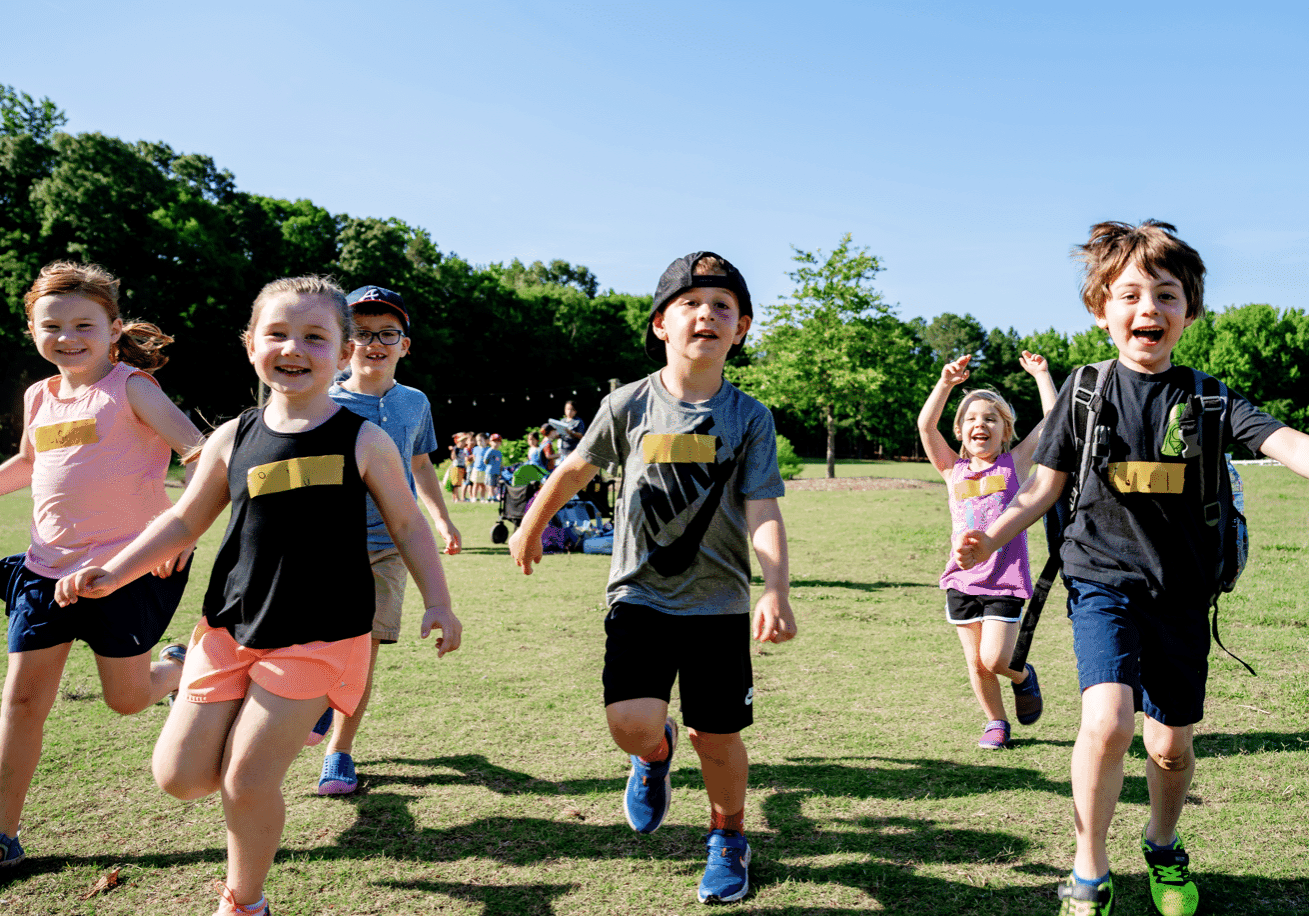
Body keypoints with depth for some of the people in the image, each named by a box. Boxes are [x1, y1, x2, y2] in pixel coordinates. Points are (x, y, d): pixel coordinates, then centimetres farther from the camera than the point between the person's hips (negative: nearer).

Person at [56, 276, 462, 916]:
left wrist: (437, 603, -1)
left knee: (246, 782, -3)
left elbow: (408, 526, 4)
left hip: (318, 638, -4)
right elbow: (183, 522, 13)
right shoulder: (233, 439, 3)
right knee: (179, 775, 4)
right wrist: (111, 573, 3)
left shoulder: (363, 440, -5)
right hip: (230, 628, 4)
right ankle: (284, 725, 32)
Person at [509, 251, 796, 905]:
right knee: (631, 722, -15)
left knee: (717, 737, 6)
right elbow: (576, 468, 14)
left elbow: (763, 513, -10)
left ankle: (728, 838, 36)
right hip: (640, 594, 0)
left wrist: (776, 590, -25)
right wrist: (531, 527, 26)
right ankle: (655, 753, 25)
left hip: (719, 604, 0)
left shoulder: (750, 417, -3)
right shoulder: (630, 405, -2)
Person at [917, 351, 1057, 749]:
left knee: (995, 660, -8)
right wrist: (946, 383, -14)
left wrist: (1041, 374, 2)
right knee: (976, 662, 8)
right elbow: (925, 425, -6)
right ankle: (996, 722, 30)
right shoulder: (953, 470, 5)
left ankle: (1023, 675, 26)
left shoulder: (1015, 463, 2)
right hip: (963, 579, 2)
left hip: (1005, 580, -2)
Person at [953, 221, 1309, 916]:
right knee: (1107, 720, -22)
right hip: (1104, 579, -2)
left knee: (1172, 744, 10)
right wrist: (992, 537, -10)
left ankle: (1163, 848, 43)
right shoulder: (1084, 393, 0)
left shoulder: (1205, 398, 2)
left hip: (1181, 591, 2)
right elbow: (1045, 485, 6)